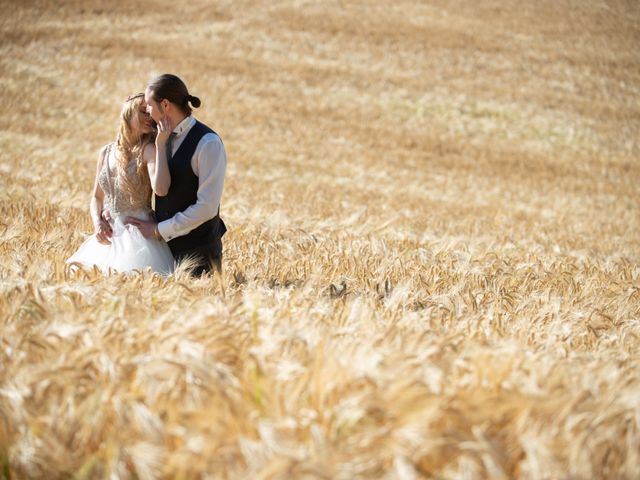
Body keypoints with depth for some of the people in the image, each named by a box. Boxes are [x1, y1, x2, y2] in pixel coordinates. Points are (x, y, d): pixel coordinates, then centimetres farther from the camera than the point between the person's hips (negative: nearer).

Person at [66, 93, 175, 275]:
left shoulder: (148, 150, -6)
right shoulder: (106, 152, 11)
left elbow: (160, 188, -24)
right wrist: (97, 223, -1)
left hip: (138, 232, -5)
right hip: (108, 234, 5)